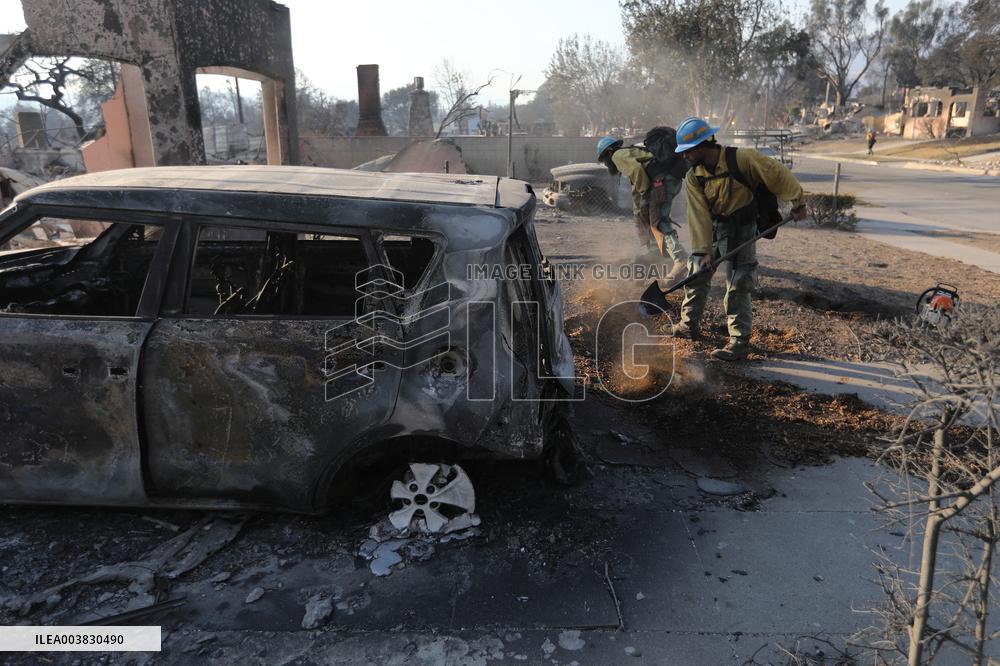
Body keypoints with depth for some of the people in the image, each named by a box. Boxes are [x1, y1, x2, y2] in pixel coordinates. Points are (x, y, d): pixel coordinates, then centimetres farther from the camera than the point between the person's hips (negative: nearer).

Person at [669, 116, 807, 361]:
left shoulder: (742, 159, -23)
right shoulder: (693, 178, -9)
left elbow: (777, 174, -12)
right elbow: (699, 215, -12)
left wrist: (797, 202, -3)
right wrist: (704, 250, -17)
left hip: (742, 229, -5)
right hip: (714, 226, 5)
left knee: (737, 286, -8)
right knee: (696, 276, 11)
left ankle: (739, 343, 0)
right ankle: (689, 325, 29)